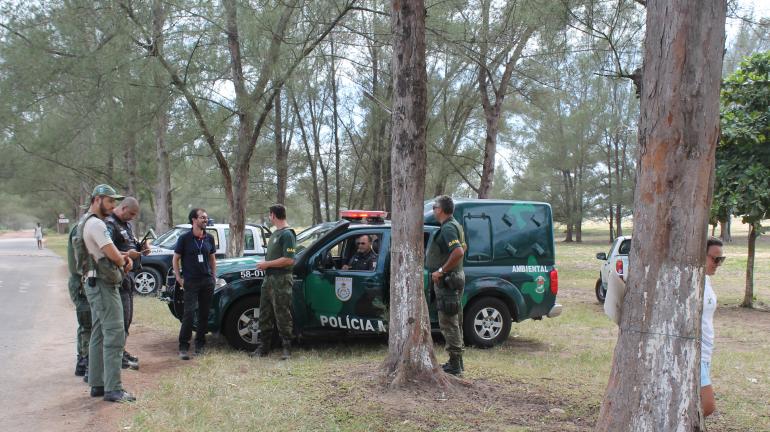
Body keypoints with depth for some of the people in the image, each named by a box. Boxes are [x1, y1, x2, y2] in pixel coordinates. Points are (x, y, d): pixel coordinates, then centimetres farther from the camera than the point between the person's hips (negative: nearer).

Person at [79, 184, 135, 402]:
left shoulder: (87, 223, 18)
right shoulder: (96, 224, -16)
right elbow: (113, 255, -20)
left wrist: (122, 257, 3)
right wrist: (125, 260, 2)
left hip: (96, 284, 11)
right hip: (104, 285, -11)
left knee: (99, 335, 15)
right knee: (114, 335, -12)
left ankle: (97, 384, 22)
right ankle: (113, 389, -11)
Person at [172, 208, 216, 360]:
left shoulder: (209, 238, 9)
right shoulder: (185, 238, -4)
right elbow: (175, 259, 1)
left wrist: (214, 276, 11)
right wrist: (179, 278, -5)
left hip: (207, 281, 4)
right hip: (191, 282, -4)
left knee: (204, 313, 8)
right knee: (189, 313, -11)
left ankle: (200, 344, 18)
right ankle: (183, 347, -5)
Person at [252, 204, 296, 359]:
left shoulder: (287, 234, -13)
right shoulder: (275, 233, 17)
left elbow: (289, 260, -21)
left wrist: (267, 264, -15)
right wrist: (264, 263, 9)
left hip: (281, 281, -10)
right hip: (269, 278, 10)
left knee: (282, 316, -3)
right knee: (265, 315, 12)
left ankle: (286, 348, 7)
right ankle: (263, 348, 20)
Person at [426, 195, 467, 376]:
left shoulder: (447, 228, -19)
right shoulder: (455, 225, 15)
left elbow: (459, 252, -33)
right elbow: (462, 248, 27)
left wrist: (441, 270, -24)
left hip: (446, 281, -11)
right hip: (455, 278, 11)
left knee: (448, 323, -6)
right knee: (454, 322, 17)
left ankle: (454, 364, -1)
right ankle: (457, 361, 27)